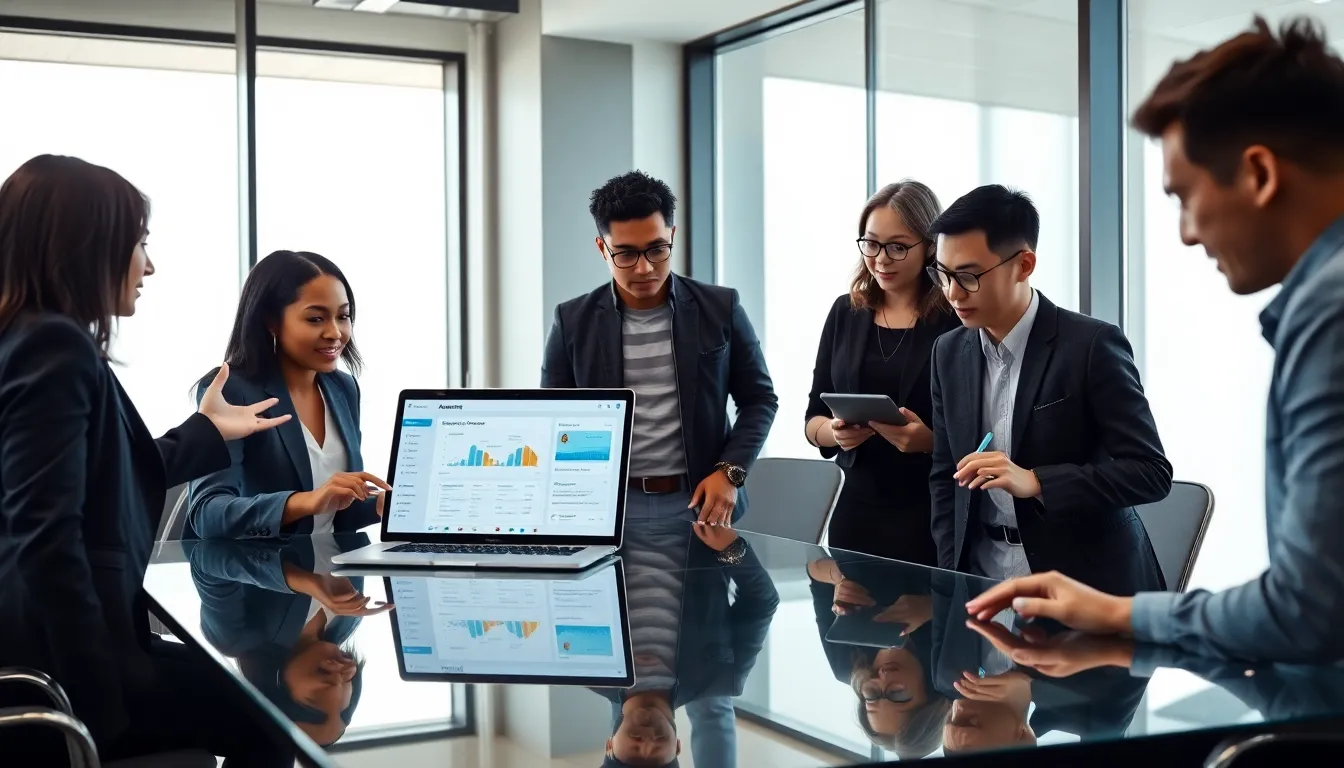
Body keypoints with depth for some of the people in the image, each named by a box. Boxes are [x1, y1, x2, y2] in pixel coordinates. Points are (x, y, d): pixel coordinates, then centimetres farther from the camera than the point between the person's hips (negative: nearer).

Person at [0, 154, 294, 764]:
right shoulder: (53, 345, -18)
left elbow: (112, 483, 20)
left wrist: (207, 432, 31)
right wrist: (99, 697, -22)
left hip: (49, 650, 10)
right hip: (57, 665, -10)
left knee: (241, 691, 22)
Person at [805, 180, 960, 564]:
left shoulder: (959, 320, -9)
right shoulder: (846, 312, 6)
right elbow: (813, 419, 9)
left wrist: (929, 440, -24)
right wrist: (835, 431, -11)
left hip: (935, 522, -4)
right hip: (856, 512, 4)